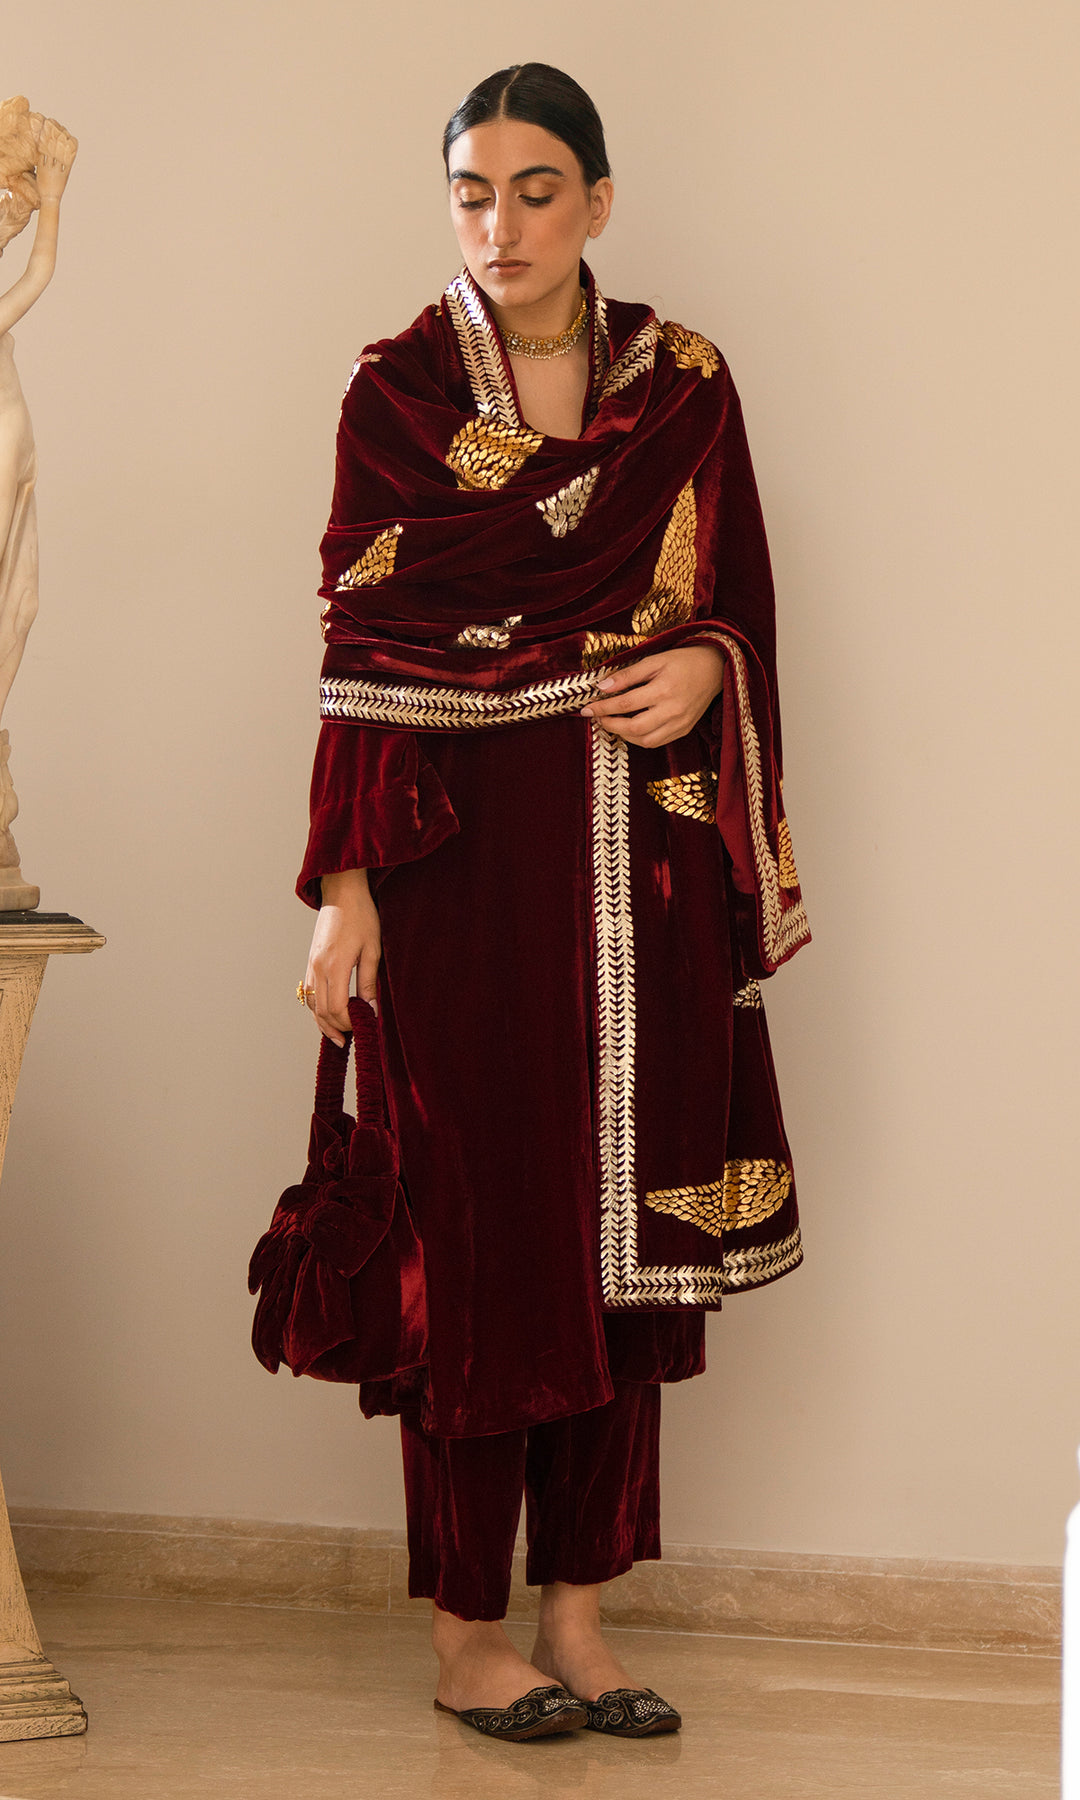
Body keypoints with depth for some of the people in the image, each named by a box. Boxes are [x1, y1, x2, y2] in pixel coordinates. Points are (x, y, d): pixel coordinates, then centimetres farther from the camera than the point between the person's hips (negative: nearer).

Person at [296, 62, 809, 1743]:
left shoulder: (684, 383, 7)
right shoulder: (396, 391, 0)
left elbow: (741, 607, 13)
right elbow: (361, 655, -3)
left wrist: (704, 669, -10)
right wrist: (344, 887, -8)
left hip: (642, 867, 3)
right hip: (466, 862, -3)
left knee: (621, 1234, 4)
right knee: (479, 1235, -2)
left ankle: (580, 1612, 14)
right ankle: (467, 1626, 9)